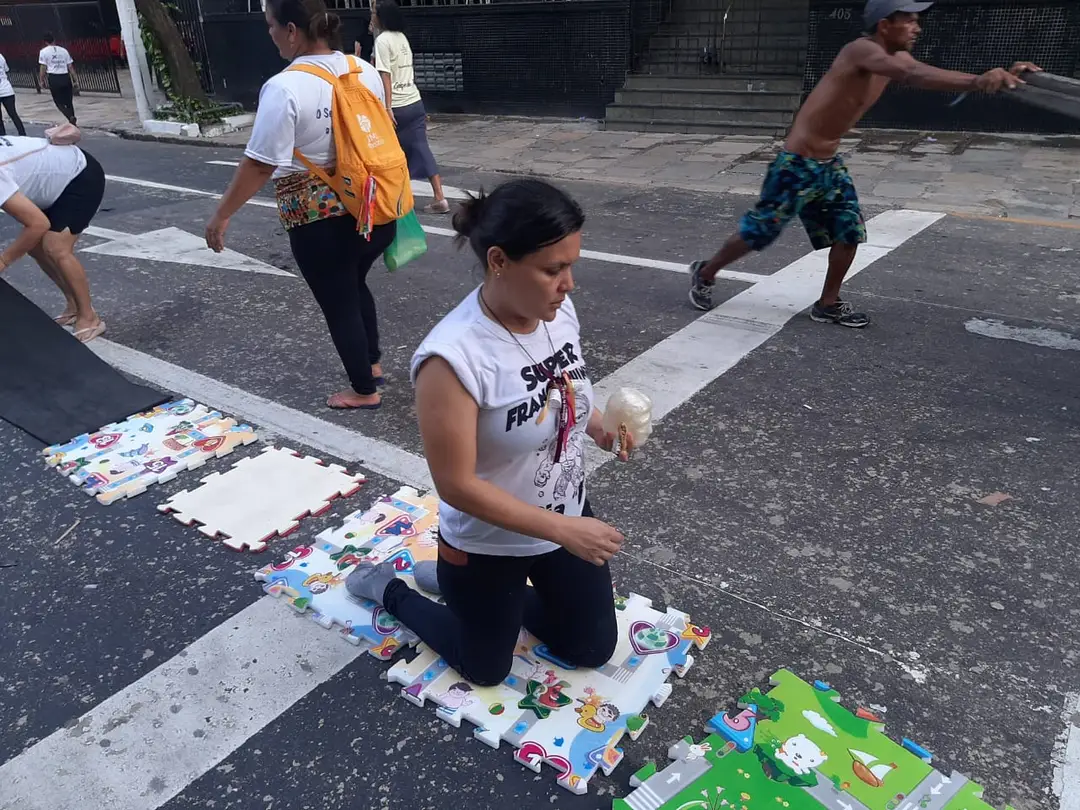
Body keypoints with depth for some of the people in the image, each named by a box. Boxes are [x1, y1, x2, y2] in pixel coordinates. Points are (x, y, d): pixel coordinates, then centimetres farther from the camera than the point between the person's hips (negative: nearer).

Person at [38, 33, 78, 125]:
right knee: (69, 102, 11)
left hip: (54, 78, -3)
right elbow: (70, 67, 8)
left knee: (59, 102, 5)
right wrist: (75, 80, 13)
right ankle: (72, 121, 9)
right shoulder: (64, 50, 10)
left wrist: (41, 80, 8)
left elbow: (43, 67, -3)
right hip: (66, 77, 3)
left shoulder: (44, 51, 2)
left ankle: (71, 117, -19)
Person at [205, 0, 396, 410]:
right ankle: (372, 365, 40)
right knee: (354, 284, 27)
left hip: (320, 220, -7)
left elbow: (260, 164, -17)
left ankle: (364, 391, 23)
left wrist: (222, 215, -7)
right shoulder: (364, 70, 2)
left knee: (337, 302, 10)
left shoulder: (284, 88, -18)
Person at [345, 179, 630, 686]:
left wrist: (598, 425, -12)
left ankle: (461, 587, 38)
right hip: (489, 544, -6)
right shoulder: (454, 356, -34)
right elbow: (456, 484, -28)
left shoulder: (559, 311, -12)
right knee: (486, 669, 19)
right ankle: (388, 588, 39)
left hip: (567, 517, 6)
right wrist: (563, 531, -26)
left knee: (593, 649, 23)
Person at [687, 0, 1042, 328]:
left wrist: (1002, 75, -17)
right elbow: (914, 77, -37)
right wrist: (979, 81, -45)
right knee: (759, 232, 1)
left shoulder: (897, 57, 6)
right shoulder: (861, 50, -22)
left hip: (829, 164, 9)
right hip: (798, 164, -9)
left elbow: (928, 75, -5)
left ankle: (828, 304, 20)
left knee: (850, 231, 5)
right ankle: (705, 273, 23)